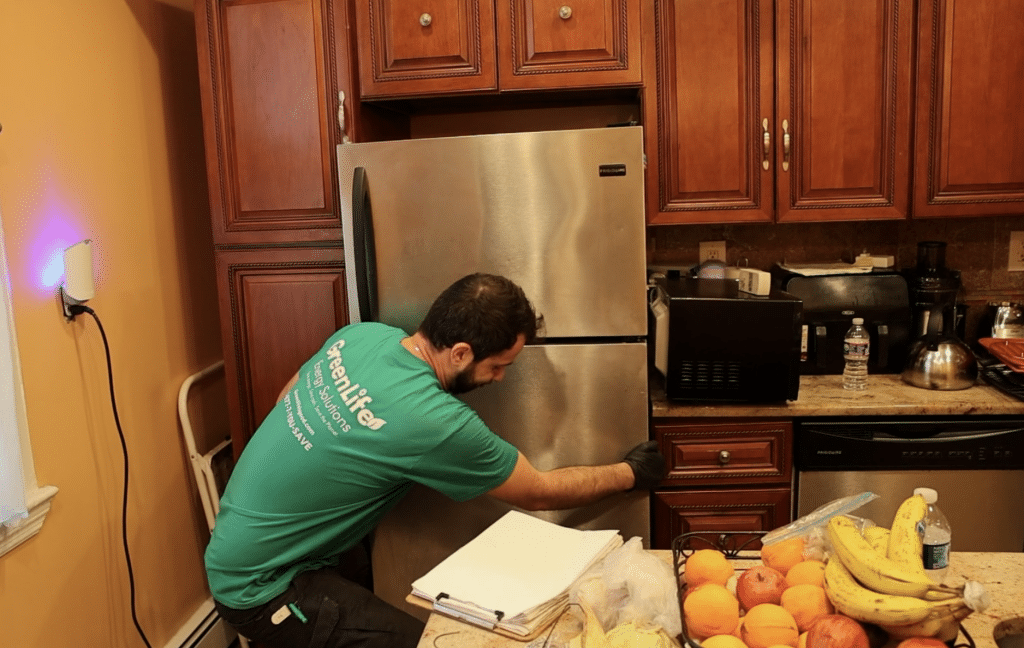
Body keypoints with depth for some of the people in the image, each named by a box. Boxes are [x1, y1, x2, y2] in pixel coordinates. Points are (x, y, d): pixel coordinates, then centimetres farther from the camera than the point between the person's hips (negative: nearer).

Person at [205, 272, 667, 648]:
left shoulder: (359, 334, -7)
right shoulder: (433, 422, -28)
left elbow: (286, 399, 12)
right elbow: (539, 494, -12)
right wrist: (630, 473, 2)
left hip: (237, 543, 9)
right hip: (260, 586, -9)